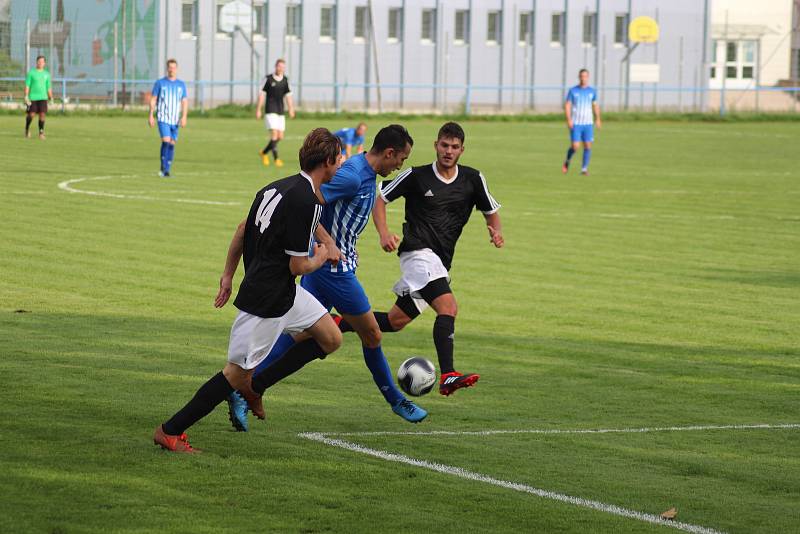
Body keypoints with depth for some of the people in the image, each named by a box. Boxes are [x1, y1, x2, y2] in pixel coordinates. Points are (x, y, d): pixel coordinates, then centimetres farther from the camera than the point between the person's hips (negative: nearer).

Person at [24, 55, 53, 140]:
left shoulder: (46, 74, 11)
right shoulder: (31, 72, 1)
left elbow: (49, 87, 16)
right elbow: (27, 85, -3)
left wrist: (51, 98, 12)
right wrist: (26, 96, -11)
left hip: (43, 98, 2)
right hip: (33, 97, -2)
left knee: (42, 114, -10)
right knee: (31, 115, -3)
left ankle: (41, 132, -2)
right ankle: (27, 128, 24)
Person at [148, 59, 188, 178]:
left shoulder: (181, 85, 9)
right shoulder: (160, 83, 3)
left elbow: (185, 102, 6)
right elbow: (153, 100, 4)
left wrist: (184, 117, -8)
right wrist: (151, 116, -3)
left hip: (175, 120, 3)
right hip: (163, 118, -3)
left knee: (172, 144, 3)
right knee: (166, 141, -18)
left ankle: (167, 170, 11)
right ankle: (163, 168, -9)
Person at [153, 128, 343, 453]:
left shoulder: (278, 188, 6)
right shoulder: (306, 203, -23)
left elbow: (243, 229, 17)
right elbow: (298, 266, -20)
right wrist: (321, 257, 1)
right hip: (267, 301, -10)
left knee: (331, 339, 13)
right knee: (238, 372, -2)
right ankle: (170, 431, 4)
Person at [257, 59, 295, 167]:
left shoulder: (285, 80, 7)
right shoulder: (268, 79, -5)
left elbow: (288, 95, 8)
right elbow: (262, 94, -2)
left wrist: (291, 109, -3)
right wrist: (258, 110, -5)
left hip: (281, 112, 5)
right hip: (270, 111, -5)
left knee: (280, 137, 5)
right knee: (274, 134, -15)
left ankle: (264, 153, 25)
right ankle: (276, 159, -14)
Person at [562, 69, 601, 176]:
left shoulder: (592, 91, 7)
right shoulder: (572, 91, -1)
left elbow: (595, 105, 17)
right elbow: (567, 105, -2)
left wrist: (598, 119, 9)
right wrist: (569, 120, -13)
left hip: (588, 123, 2)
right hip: (575, 123, -2)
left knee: (588, 146, -5)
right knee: (575, 146, -9)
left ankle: (584, 169, 4)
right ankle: (567, 161, 19)